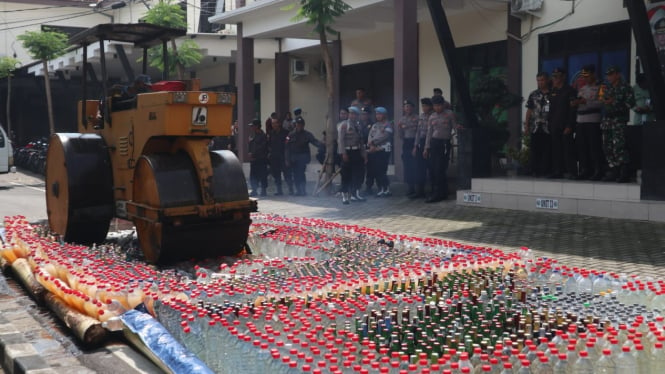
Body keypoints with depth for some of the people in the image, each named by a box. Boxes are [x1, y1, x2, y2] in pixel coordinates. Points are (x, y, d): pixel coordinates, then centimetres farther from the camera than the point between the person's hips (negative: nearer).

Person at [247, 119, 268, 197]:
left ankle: (263, 190, 8)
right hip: (253, 158, 7)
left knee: (262, 175, -1)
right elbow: (250, 145, 17)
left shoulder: (262, 135, -9)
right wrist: (249, 153, 1)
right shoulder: (252, 134, 13)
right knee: (253, 175, 5)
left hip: (261, 159, -7)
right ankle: (254, 190, 11)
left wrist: (253, 154, -14)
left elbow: (261, 148, -15)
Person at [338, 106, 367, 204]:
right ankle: (345, 196, 6)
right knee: (346, 175, -1)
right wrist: (343, 153, -17)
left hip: (357, 152, 6)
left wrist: (363, 152, 11)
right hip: (347, 152, -6)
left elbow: (360, 140, 15)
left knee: (359, 172, 8)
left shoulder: (357, 124, 13)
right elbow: (341, 139, -11)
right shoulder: (344, 124, -5)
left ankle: (355, 194, 21)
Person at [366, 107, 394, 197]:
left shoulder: (388, 125, 0)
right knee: (374, 171, 3)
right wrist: (371, 145, -6)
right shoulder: (374, 125, 22)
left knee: (381, 171, -12)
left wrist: (373, 142, -8)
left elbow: (384, 136, -12)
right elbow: (370, 136, 12)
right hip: (373, 151, 7)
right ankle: (381, 189, 11)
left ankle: (386, 189, -3)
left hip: (383, 150, -7)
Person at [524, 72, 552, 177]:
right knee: (535, 150, 3)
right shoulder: (533, 94, 12)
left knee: (547, 151, -2)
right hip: (535, 128, 3)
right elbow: (529, 110, 14)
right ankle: (535, 171, 9)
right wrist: (526, 125, 7)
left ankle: (545, 171, 2)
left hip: (548, 128, -3)